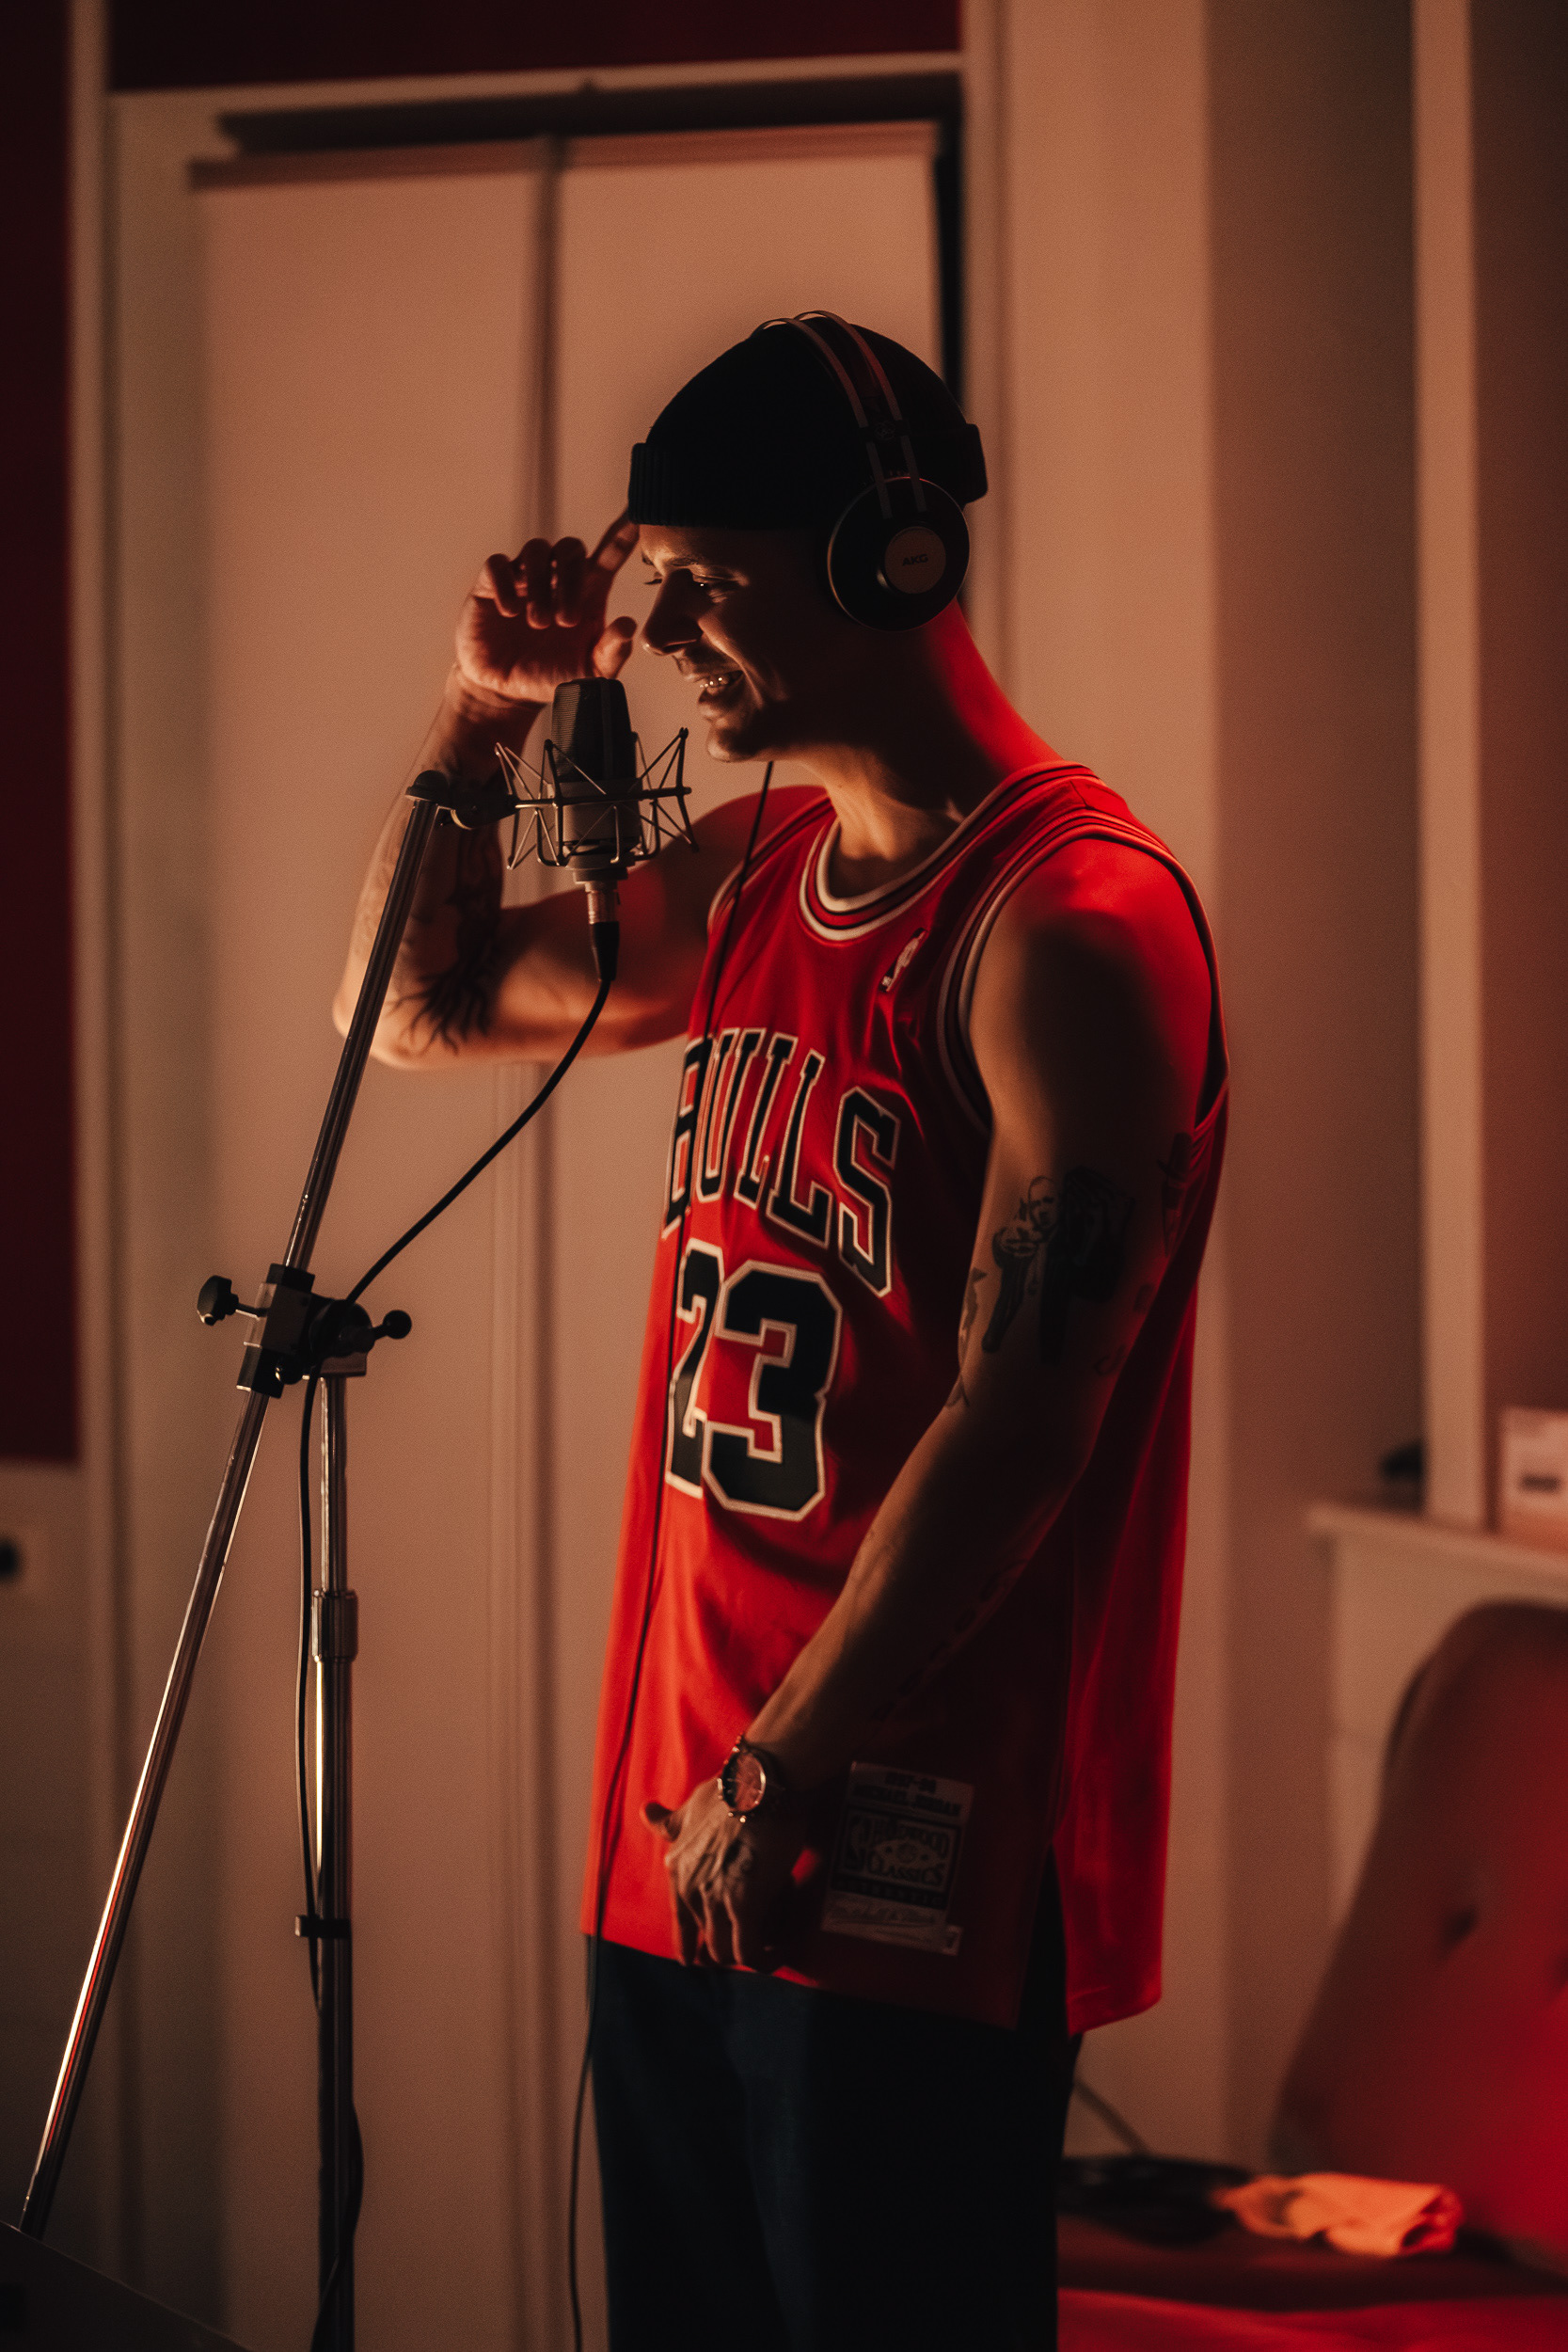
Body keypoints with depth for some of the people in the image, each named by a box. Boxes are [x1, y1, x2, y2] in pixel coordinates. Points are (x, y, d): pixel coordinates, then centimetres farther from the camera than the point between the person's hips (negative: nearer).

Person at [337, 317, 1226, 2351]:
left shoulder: (1067, 920, -15)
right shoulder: (754, 877, 12)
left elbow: (1017, 1424, -19)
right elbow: (418, 1005, 27)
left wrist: (781, 1772, -15)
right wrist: (484, 715, 11)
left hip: (915, 1866, -8)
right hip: (686, 1842, 8)